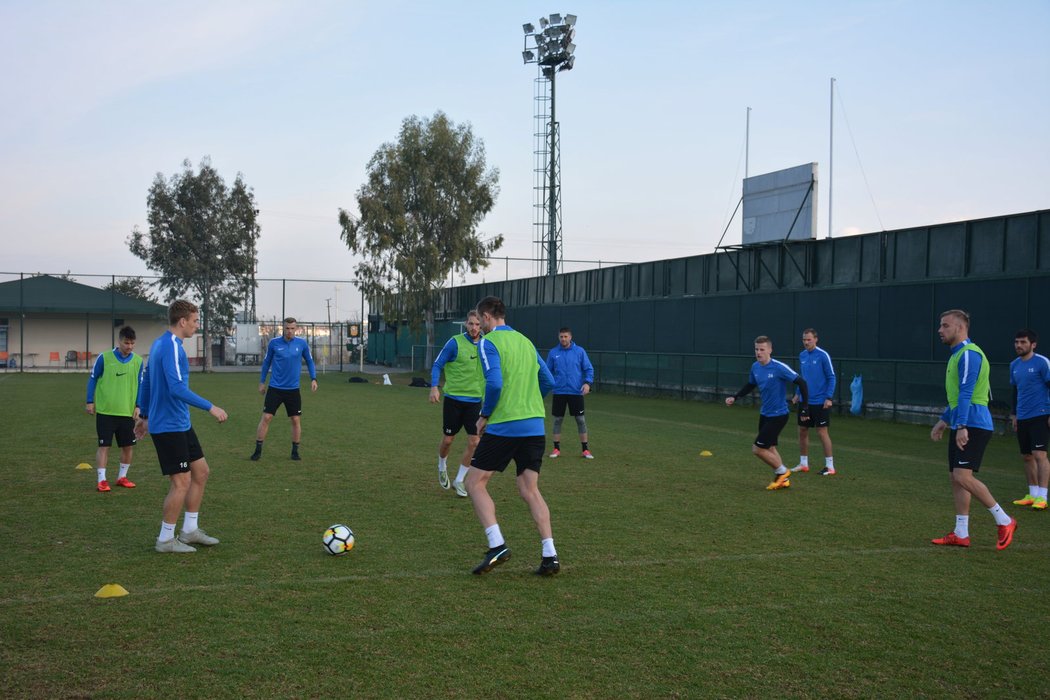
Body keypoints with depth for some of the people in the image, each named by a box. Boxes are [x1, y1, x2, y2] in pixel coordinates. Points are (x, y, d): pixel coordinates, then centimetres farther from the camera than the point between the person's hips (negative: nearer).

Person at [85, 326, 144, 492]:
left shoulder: (138, 361, 3)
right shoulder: (104, 358, -6)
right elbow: (93, 379, 2)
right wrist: (90, 402, -1)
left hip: (127, 412, 3)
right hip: (105, 411, -3)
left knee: (128, 446, 7)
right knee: (104, 445, -2)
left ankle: (122, 477, 22)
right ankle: (101, 480, 4)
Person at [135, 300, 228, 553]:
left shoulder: (159, 344, 13)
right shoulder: (171, 347, -18)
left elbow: (145, 382, 21)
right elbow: (177, 388, -28)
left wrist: (145, 415, 28)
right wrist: (210, 407, -25)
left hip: (180, 425, 10)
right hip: (169, 426, -10)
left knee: (201, 472, 14)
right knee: (182, 482, -3)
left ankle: (190, 530, 22)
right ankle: (166, 539, 8)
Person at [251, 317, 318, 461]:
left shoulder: (302, 344, -2)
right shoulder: (274, 343, -4)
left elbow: (309, 361, 11)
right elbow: (266, 362, 9)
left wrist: (313, 379, 0)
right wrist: (262, 382, 10)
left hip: (293, 389, 1)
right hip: (275, 388, -1)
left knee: (296, 420, 3)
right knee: (266, 417, -5)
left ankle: (295, 451, 17)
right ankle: (258, 450, 5)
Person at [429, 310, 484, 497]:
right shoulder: (455, 342, -10)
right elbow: (437, 365, -6)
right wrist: (434, 387, -20)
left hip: (475, 400, 3)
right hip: (453, 398, -3)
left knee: (473, 441, -4)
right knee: (448, 439, 5)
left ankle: (459, 480, 11)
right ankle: (442, 467, 37)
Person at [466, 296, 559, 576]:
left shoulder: (488, 343, -6)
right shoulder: (525, 341, 16)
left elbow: (494, 383, -19)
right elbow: (548, 381, 19)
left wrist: (484, 416, -6)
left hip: (503, 427, -7)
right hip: (535, 426, 7)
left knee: (475, 483, 5)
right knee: (530, 489, 9)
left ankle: (497, 545, -8)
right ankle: (549, 555, 1)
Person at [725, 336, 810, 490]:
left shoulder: (779, 367, -21)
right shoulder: (755, 367, 1)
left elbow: (801, 382, -19)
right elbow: (750, 385, 19)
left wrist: (805, 407, -20)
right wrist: (735, 397, 6)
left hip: (778, 415, -7)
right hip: (765, 414, 7)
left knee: (757, 449, -8)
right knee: (769, 448, 14)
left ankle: (782, 472, 11)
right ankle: (782, 480, 28)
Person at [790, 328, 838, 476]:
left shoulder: (823, 356, -12)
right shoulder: (802, 356, 7)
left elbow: (831, 377, -11)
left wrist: (829, 397, -17)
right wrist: (797, 394, 15)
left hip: (820, 402, -6)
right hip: (804, 401, 7)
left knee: (822, 432, -4)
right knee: (802, 431, 9)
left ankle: (830, 466, 4)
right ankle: (803, 464, 21)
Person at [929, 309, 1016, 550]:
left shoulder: (969, 354, -13)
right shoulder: (957, 355, 19)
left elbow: (966, 394, -22)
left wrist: (961, 426, -26)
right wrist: (944, 421, 26)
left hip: (973, 425, -10)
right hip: (961, 426, 10)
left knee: (963, 476, -16)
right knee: (956, 478, 7)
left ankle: (1004, 521, -3)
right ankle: (961, 534, 11)